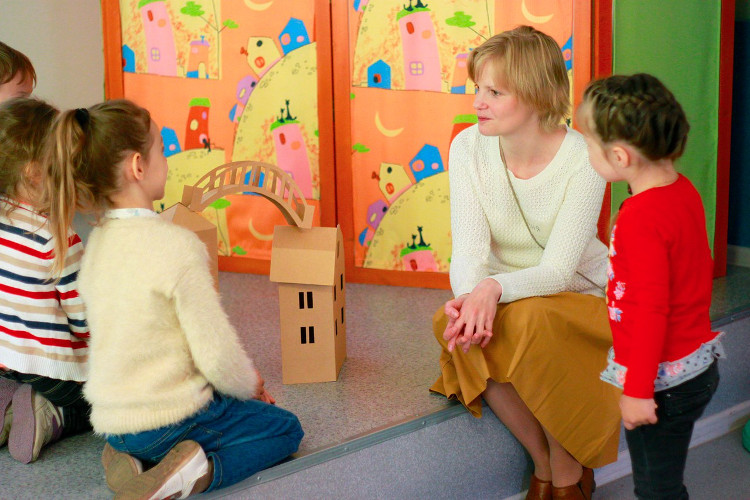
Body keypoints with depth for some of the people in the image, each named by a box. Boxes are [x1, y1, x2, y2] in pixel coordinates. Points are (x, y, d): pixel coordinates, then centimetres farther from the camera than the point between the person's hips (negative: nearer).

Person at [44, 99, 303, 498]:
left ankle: (130, 457, 7)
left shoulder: (95, 243, 4)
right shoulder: (177, 245, -21)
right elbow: (217, 351, -20)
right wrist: (250, 386, 4)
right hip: (170, 418, -7)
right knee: (284, 427, 15)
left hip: (111, 424, 7)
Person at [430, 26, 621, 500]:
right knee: (459, 326, -29)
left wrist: (496, 288, -46)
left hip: (579, 296, -3)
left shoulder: (583, 160, -21)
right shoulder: (469, 147, -11)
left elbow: (557, 270, -26)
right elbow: (469, 248, -17)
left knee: (531, 319, -36)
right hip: (503, 296, 3)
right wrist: (469, 295, -40)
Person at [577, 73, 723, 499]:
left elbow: (651, 310, -25)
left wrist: (637, 391, -19)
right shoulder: (684, 190, 2)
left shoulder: (640, 218, -26)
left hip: (664, 380, -9)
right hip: (700, 363, 9)